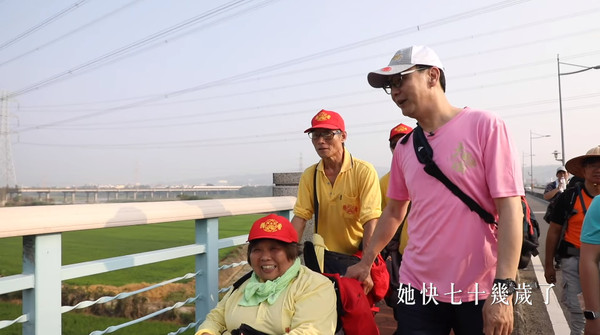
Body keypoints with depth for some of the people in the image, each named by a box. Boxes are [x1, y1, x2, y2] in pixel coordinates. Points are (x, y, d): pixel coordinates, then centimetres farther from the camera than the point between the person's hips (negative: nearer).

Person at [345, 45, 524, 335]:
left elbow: (510, 208, -12)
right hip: (417, 289, 4)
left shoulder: (485, 126, -8)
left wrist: (503, 288, -17)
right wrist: (365, 262, 18)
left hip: (479, 292, -3)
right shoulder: (404, 148, 6)